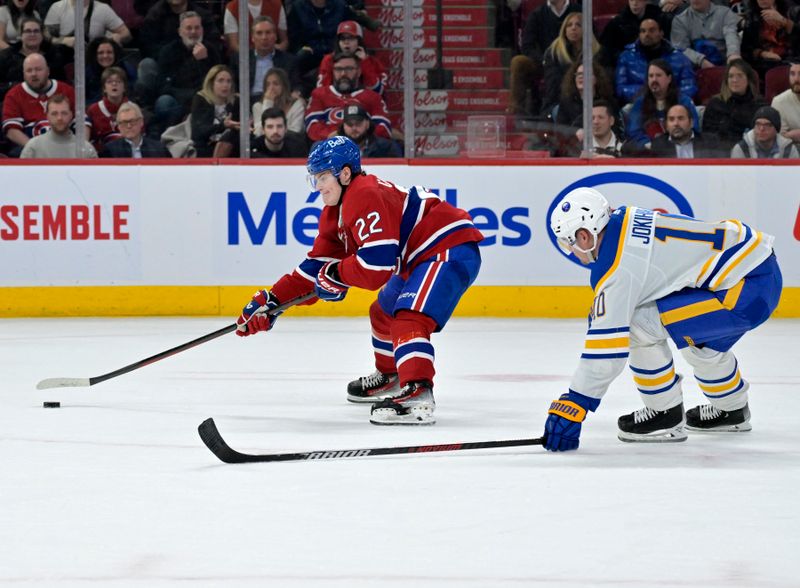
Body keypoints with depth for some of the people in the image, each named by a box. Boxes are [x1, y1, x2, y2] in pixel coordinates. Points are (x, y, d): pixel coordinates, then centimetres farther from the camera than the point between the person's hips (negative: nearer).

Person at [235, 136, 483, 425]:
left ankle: (417, 395, -42)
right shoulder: (336, 212, 11)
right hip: (419, 258, 12)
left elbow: (378, 263, -29)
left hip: (450, 249, -12)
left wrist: (337, 275, -14)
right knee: (384, 312, 26)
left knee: (409, 318, -27)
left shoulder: (366, 196, -22)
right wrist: (273, 300, 10)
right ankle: (389, 378, 47)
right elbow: (318, 266, 16)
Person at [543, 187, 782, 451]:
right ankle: (732, 410, 50)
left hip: (747, 290, -10)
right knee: (702, 339, 31)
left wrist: (571, 406, -11)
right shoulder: (625, 219, 9)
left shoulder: (616, 268, -15)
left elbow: (607, 348, -15)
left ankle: (666, 415, 6)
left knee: (639, 325, -8)